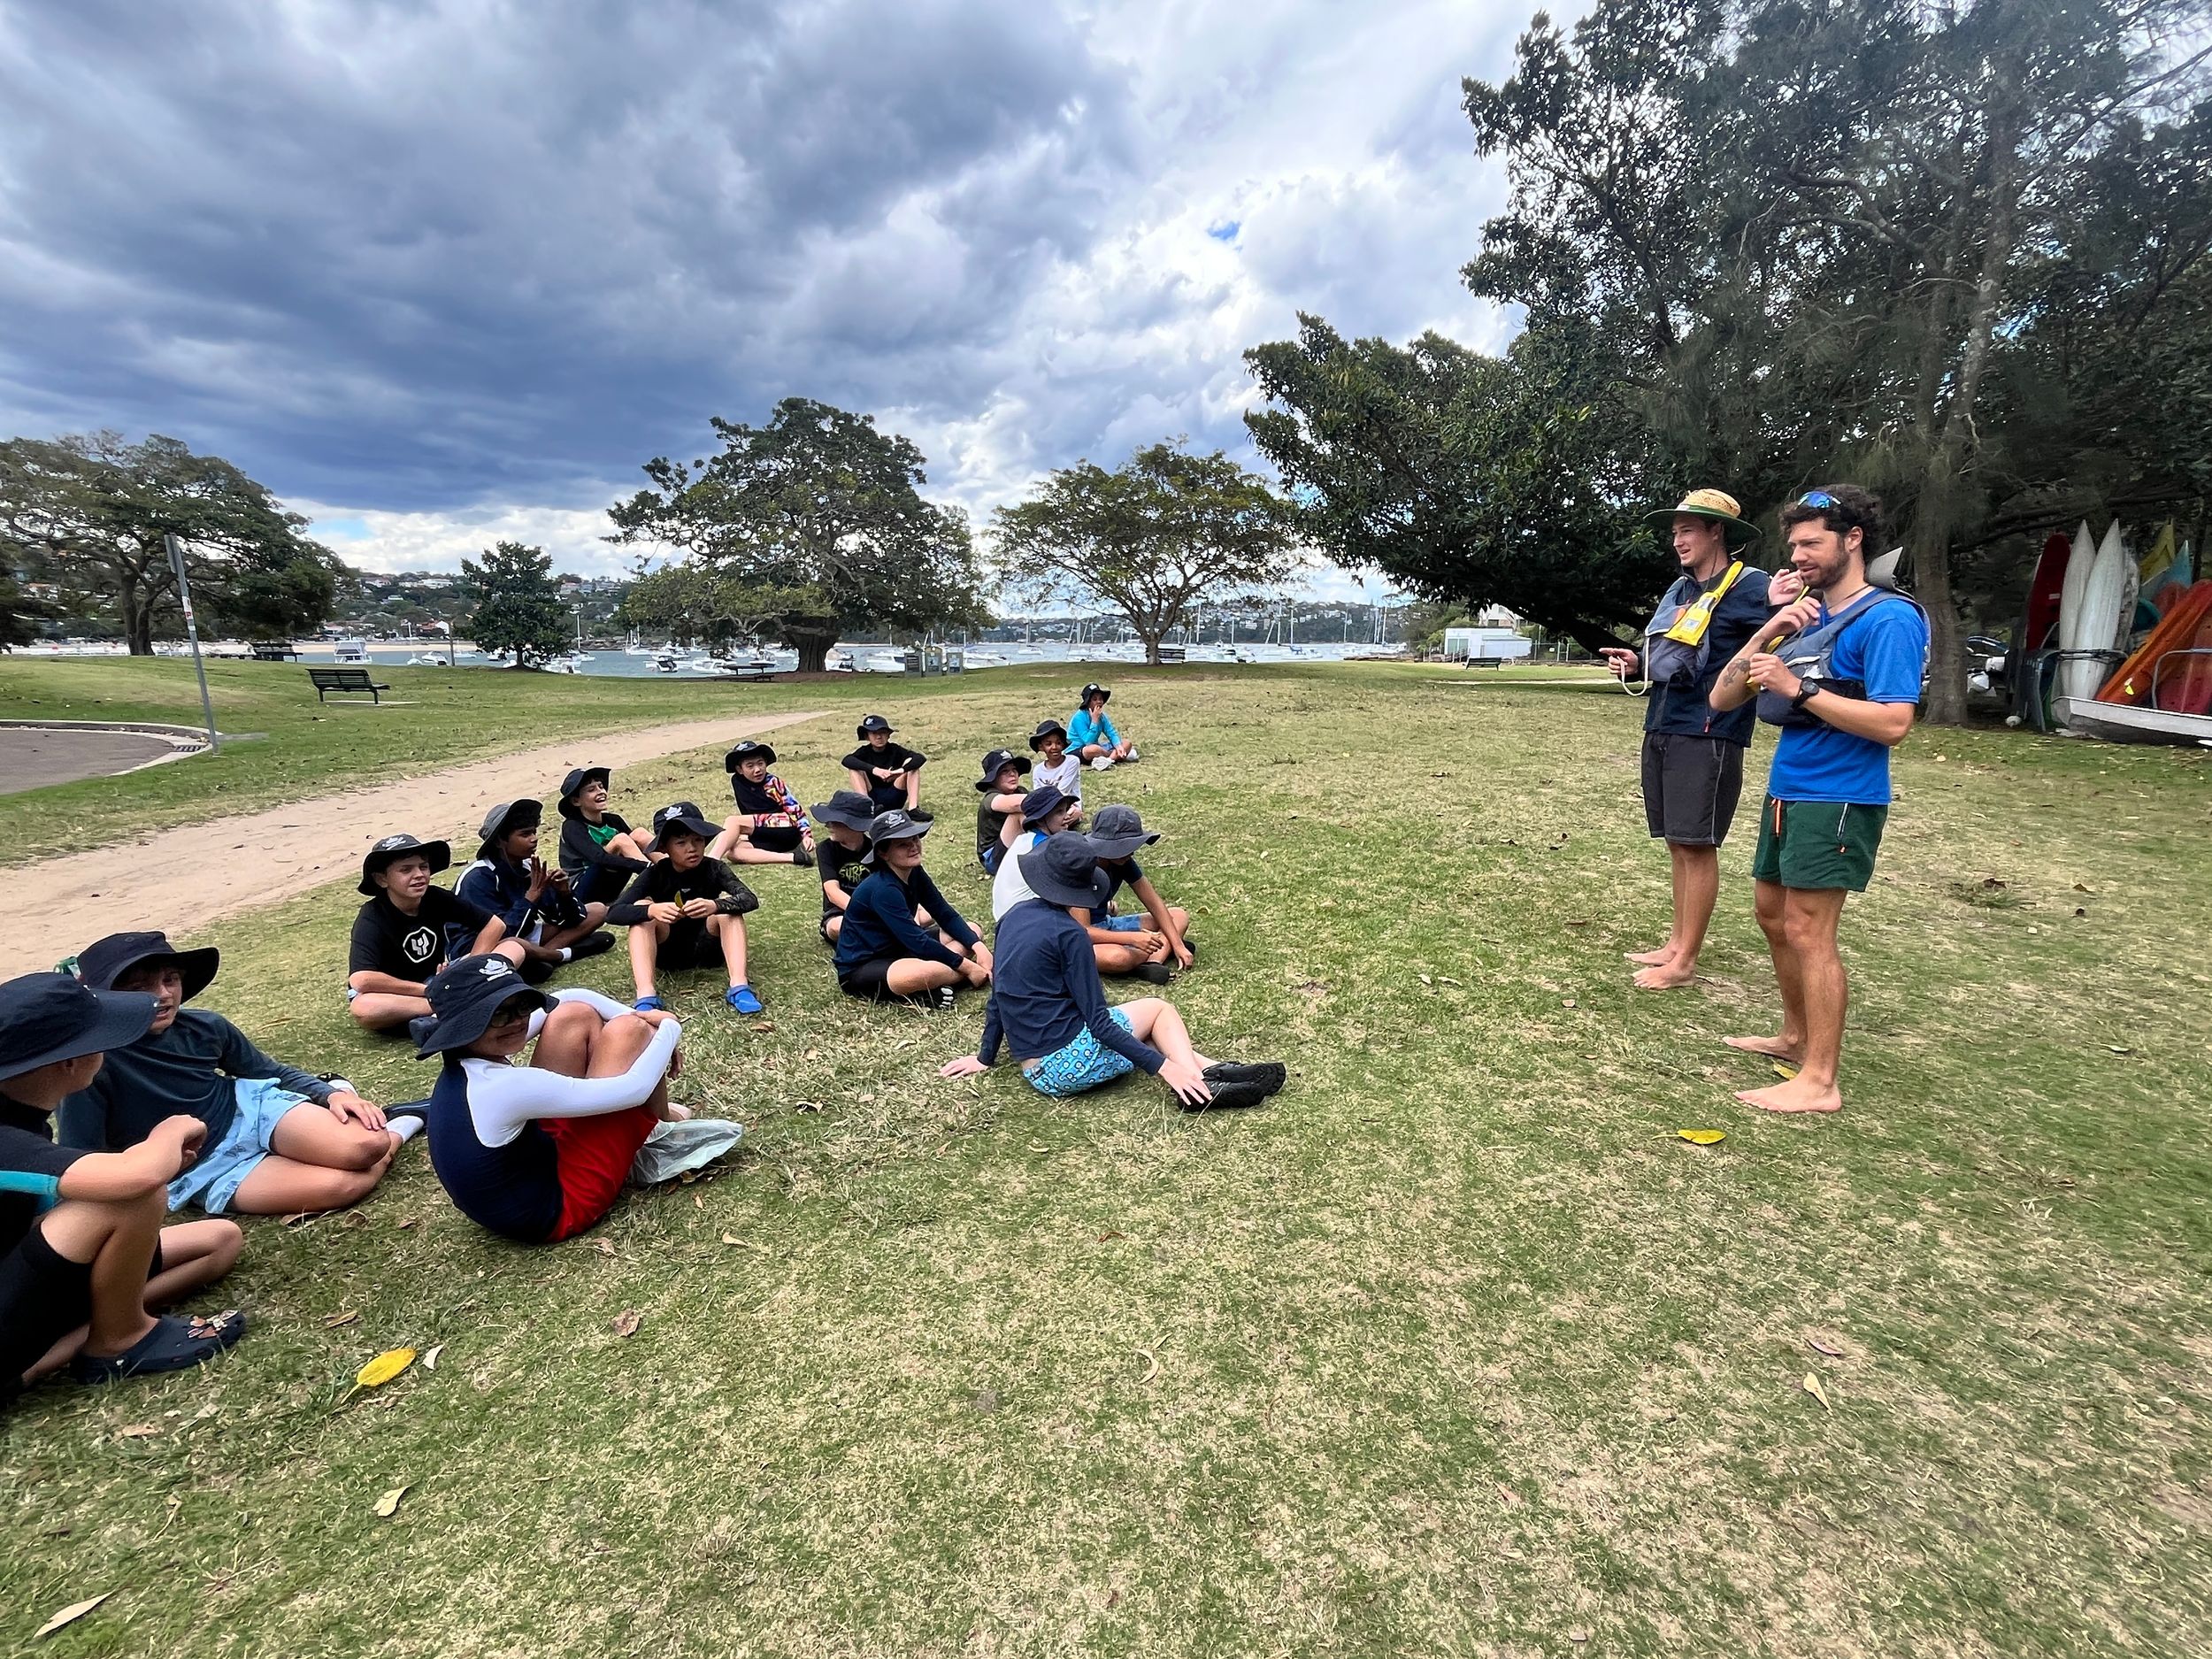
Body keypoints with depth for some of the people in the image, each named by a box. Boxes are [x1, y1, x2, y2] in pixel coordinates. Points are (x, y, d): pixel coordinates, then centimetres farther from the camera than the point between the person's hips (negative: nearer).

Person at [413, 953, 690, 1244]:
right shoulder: (504, 1087, -35)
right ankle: (663, 1122, 18)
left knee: (576, 1017, 3)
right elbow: (633, 1089, -30)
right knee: (628, 1031, -13)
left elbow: (568, 999, 8)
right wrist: (670, 1029, -12)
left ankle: (650, 1112, 20)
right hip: (566, 1203, -9)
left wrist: (638, 1015, -3)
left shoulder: (465, 1061, -6)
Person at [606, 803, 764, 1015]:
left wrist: (715, 905, -49)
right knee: (642, 908, -24)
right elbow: (614, 913, -23)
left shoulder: (714, 869, -13)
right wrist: (651, 910, -43)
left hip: (706, 950, 0)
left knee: (728, 904, -25)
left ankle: (739, 986, -38)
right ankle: (646, 996, -38)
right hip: (667, 953, 1)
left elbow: (750, 900, -29)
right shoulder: (655, 875, -12)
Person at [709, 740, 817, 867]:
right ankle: (792, 858, -30)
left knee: (733, 821, -17)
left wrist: (807, 834, -19)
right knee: (732, 851, -22)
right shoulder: (737, 782, 7)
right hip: (767, 840, 6)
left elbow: (795, 809, -9)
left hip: (787, 830, -6)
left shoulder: (773, 783, -6)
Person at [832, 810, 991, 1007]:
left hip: (896, 952, 10)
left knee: (972, 931, 4)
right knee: (929, 972, -40)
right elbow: (918, 942, -28)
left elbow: (947, 916, 2)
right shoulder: (882, 889, -26)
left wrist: (979, 947, -14)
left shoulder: (914, 873, -1)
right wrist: (968, 967, -22)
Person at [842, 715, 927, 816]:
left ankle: (913, 809, -27)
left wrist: (901, 770, -35)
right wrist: (873, 769, -38)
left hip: (894, 799, 0)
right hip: (872, 798, 0)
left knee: (911, 762, -14)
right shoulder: (865, 752, -2)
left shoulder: (895, 750, -2)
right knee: (853, 768, -17)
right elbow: (846, 760, -25)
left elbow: (921, 758, -17)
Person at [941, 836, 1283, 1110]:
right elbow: (1098, 1023, -16)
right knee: (1159, 1008, 11)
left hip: (1036, 1072, 7)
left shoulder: (1013, 917, 6)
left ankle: (1206, 1077, 4)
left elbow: (997, 995, 15)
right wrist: (1163, 1067, -16)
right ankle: (1200, 1084, -5)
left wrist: (985, 1057, 25)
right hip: (1071, 1061, -7)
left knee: (1143, 1040, 21)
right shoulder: (1068, 933, -15)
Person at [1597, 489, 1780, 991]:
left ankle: (1685, 961, 4)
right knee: (1678, 845, 13)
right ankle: (1677, 942, 23)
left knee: (1696, 846, -3)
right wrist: (1636, 663, 7)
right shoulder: (1681, 588, 17)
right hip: (1662, 729, 8)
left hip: (1707, 736, -8)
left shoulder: (1749, 586, -7)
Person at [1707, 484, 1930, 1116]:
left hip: (1836, 799, -9)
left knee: (1807, 931, -7)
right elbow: (1722, 698, 5)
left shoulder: (1887, 619, -11)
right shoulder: (1803, 615, 11)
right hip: (1786, 792, 9)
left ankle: (1819, 1082, 2)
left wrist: (1798, 687, -23)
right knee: (1773, 914, 18)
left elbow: (1893, 723, -20)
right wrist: (1768, 633, -6)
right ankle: (1796, 1036, 35)